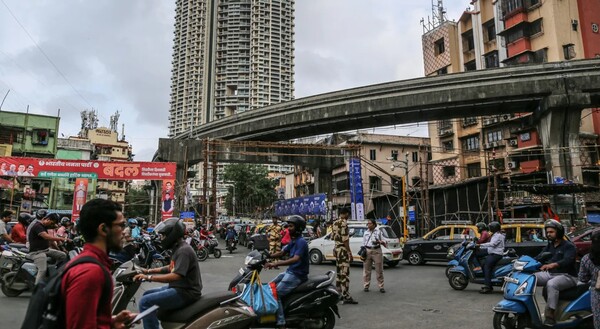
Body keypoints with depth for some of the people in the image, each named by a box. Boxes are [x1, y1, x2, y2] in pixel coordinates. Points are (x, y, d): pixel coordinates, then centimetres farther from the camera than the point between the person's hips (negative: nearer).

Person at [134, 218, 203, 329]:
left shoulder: (184, 250, -19)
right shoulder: (178, 248, 13)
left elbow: (176, 276, -30)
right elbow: (172, 268, 26)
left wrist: (149, 277, -27)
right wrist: (149, 271, 19)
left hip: (186, 292, -11)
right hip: (179, 288, 11)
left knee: (145, 302, -16)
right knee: (147, 295, 20)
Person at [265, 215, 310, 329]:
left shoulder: (301, 242, -18)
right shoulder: (293, 241, 12)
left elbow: (295, 259, -32)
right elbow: (281, 252, 15)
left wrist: (275, 264, -39)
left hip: (297, 275, -10)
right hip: (289, 272, 10)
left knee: (275, 294, -16)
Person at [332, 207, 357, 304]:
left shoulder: (334, 223, 13)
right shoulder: (344, 223, -15)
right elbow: (345, 239, -19)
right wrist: (349, 252, -16)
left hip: (336, 249, 9)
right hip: (343, 250, -9)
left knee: (339, 273, 15)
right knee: (345, 274, -10)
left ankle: (339, 294, 22)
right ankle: (346, 297, -10)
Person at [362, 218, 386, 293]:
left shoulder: (378, 231, 7)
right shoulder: (366, 232, 13)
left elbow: (384, 242, 7)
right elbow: (363, 243, 16)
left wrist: (380, 242, -15)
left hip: (377, 251, -2)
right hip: (367, 251, 2)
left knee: (379, 270, 1)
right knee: (366, 270, 4)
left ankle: (381, 286, 9)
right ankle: (366, 286, 14)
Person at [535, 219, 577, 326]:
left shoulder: (569, 246, -7)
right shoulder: (549, 246, 16)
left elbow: (567, 260, -27)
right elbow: (539, 257, 5)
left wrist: (553, 264, -46)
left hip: (567, 276, -7)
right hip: (550, 274, 7)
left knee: (551, 284, -37)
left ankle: (550, 315, -35)